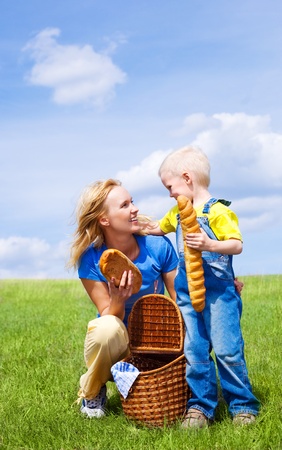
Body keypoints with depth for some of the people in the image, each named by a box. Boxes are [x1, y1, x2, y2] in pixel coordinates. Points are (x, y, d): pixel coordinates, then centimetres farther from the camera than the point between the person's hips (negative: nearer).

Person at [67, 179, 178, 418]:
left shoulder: (158, 246, -14)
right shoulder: (91, 259, -16)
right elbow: (109, 316, -17)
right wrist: (117, 299, -39)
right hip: (115, 344, -2)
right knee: (108, 327, -37)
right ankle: (91, 391, -6)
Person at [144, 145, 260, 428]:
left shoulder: (218, 211, -11)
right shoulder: (178, 212, 13)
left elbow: (237, 244, -19)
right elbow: (159, 227, 32)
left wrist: (209, 244, -32)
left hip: (218, 293, -7)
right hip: (187, 295, 7)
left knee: (227, 350, -4)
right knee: (194, 351, 5)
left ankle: (242, 404, 10)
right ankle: (200, 406, 13)